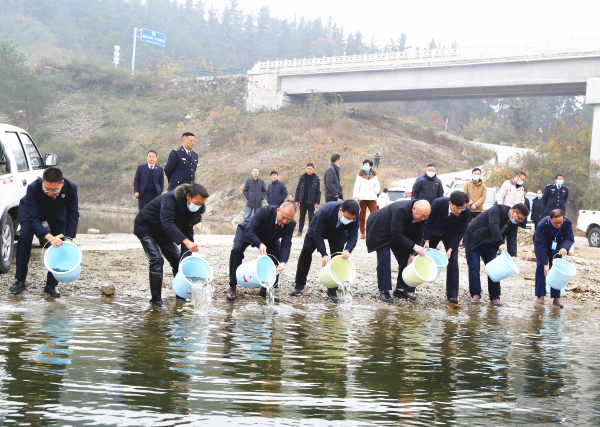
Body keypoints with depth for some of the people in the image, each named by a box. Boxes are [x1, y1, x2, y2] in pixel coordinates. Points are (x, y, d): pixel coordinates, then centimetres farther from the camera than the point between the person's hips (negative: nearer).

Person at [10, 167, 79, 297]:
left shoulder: (71, 188, -35)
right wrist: (49, 237, -50)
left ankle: (51, 285, -1)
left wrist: (68, 239, -36)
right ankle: (20, 281, -8)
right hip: (32, 210, -1)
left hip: (58, 213, 2)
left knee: (60, 243, -11)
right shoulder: (33, 188, -40)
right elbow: (33, 218, -37)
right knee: (24, 236, -19)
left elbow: (73, 215, -25)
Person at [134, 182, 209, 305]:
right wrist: (186, 241, -57)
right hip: (146, 228, -7)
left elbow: (187, 231, -5)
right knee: (157, 259, -20)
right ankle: (156, 299, -13)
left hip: (163, 233, 7)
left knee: (178, 260, 2)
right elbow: (167, 223, -47)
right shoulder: (171, 198, -35)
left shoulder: (195, 211, -12)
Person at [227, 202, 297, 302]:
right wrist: (259, 244, -59)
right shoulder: (265, 211, -40)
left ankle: (266, 290, 5)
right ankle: (232, 287, -12)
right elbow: (248, 231, -41)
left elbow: (286, 244, -30)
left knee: (279, 257, -13)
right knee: (236, 250, -26)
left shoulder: (291, 224, -27)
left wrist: (283, 262, -48)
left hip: (269, 239, 4)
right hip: (247, 231, -4)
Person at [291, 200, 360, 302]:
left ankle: (332, 290, -3)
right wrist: (324, 254, -41)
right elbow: (318, 234, -35)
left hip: (338, 234, 2)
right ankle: (299, 285, 9)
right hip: (318, 228, -1)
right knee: (306, 251, -5)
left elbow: (353, 236, -29)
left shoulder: (354, 217, -35)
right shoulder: (325, 211, -43)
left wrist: (348, 250, -51)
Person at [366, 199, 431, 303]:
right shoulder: (401, 210, -40)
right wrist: (414, 247, -45)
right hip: (380, 230, -7)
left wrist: (412, 253, -17)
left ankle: (401, 289, 10)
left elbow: (417, 236, -8)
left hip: (398, 233, 7)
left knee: (405, 258, 1)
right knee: (384, 258, -16)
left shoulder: (421, 216, -18)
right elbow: (396, 235, -40)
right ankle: (383, 291, -12)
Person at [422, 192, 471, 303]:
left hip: (451, 235, 0)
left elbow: (460, 231, -16)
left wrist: (451, 249, -23)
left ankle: (452, 295, -8)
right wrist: (427, 241, -19)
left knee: (453, 261, -12)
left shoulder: (466, 212, -28)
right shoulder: (438, 203, -31)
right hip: (434, 232, 0)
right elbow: (428, 222, -16)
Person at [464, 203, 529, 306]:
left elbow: (512, 239, -8)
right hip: (474, 238, -6)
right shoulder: (497, 210, -22)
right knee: (474, 266, -10)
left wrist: (513, 255, -26)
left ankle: (495, 297, 3)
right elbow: (494, 225, -36)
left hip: (489, 243, 7)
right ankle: (475, 295, -4)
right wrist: (500, 243, -45)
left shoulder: (514, 224, 0)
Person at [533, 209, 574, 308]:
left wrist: (565, 248, -44)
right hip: (543, 245, -2)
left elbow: (570, 238, -20)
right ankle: (540, 296, -4)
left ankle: (556, 297, -1)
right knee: (541, 267, -11)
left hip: (557, 246, 2)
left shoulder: (567, 223, -30)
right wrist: (545, 263, -36)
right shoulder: (542, 225, -37)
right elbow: (540, 245, -33)